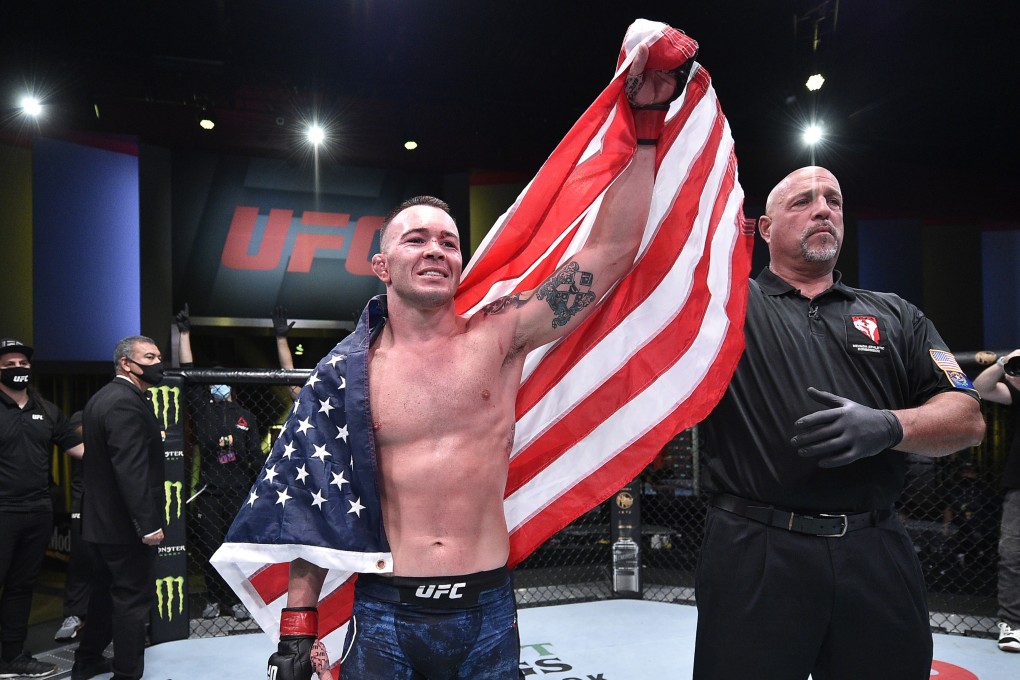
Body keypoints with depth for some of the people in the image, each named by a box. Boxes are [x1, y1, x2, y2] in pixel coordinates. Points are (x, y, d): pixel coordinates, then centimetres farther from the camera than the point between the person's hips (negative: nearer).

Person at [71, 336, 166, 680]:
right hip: (125, 523, -10)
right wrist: (149, 523, -26)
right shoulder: (127, 403, -22)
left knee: (106, 591, 23)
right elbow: (131, 470, -28)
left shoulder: (102, 398, 12)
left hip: (102, 518, 11)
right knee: (133, 599, 0)